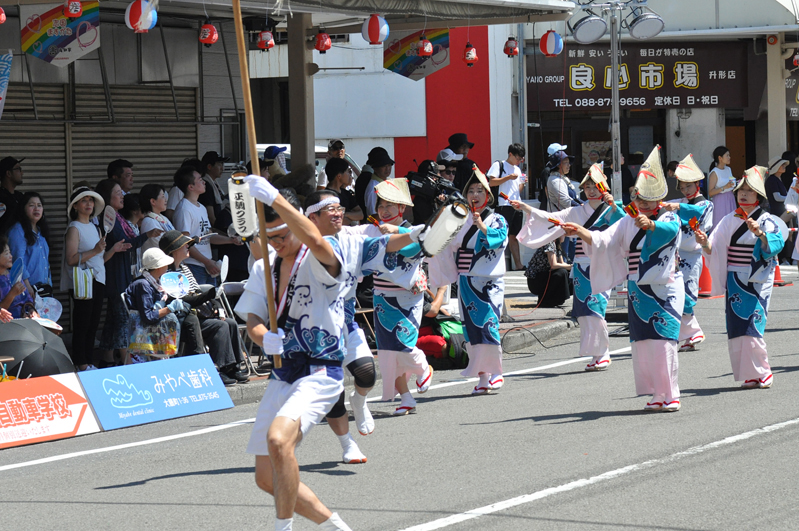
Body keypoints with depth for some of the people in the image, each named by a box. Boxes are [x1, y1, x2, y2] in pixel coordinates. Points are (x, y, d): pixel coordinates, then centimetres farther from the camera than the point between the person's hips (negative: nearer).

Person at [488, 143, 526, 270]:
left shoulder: (517, 169, 23)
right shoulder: (499, 165, 1)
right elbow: (491, 182, -10)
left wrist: (523, 183, 3)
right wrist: (509, 177, -14)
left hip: (516, 206, 7)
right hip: (504, 206, -7)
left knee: (514, 236, 7)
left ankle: (518, 264, 5)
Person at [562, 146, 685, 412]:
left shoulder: (669, 219, -3)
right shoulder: (628, 223, 12)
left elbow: (668, 230, -28)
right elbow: (603, 241, 4)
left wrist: (650, 224, -49)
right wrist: (580, 232, -13)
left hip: (664, 290, -5)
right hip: (638, 290, 5)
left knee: (663, 340, -13)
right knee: (642, 342, 2)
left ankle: (671, 395, -8)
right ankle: (657, 394, 9)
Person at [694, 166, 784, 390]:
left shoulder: (766, 220, -2)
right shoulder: (729, 220, 10)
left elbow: (776, 243, -18)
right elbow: (715, 249, 5)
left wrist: (760, 234, -36)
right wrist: (705, 243, -16)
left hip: (757, 281, -4)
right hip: (734, 280, 4)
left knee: (752, 327, -11)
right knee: (736, 327, 2)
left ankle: (761, 373, 1)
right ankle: (748, 374, 10)